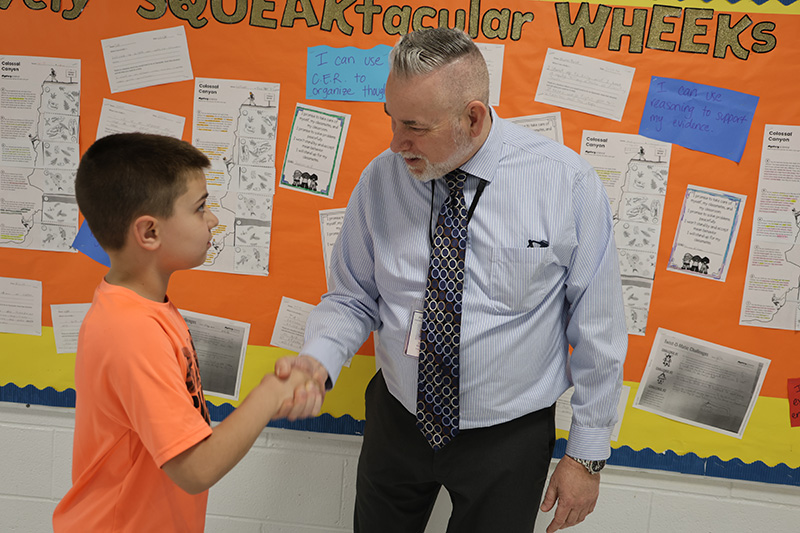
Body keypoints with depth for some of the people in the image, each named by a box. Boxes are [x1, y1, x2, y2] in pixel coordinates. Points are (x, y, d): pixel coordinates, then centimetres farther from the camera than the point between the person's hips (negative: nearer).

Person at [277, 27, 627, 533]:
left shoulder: (568, 183, -18)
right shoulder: (381, 178, -11)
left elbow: (598, 331, -10)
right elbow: (351, 297, 1)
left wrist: (587, 454, -5)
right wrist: (319, 357, -20)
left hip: (508, 438, -2)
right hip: (397, 422, 3)